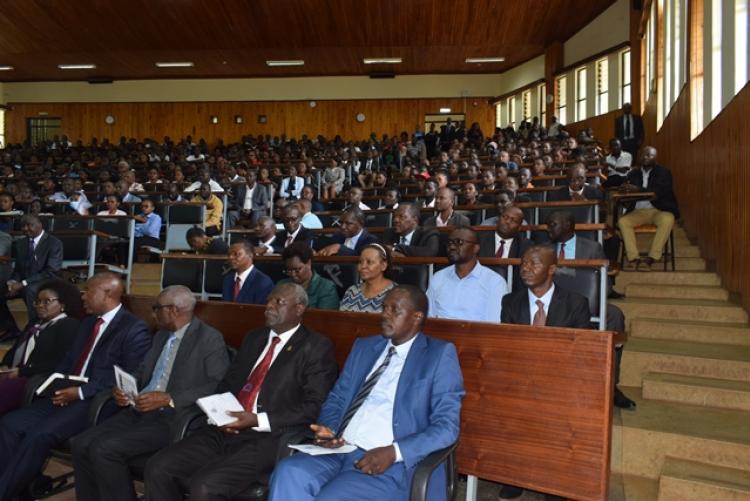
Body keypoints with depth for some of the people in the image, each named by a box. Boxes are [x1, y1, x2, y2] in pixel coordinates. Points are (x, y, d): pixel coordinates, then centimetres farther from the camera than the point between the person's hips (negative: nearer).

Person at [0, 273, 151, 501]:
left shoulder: (135, 328, -10)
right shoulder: (89, 322, 18)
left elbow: (130, 379, -16)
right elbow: (69, 360, 21)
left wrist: (81, 392, -18)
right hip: (68, 394, 9)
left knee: (38, 434, -24)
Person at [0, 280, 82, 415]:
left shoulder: (69, 326, -3)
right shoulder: (35, 323, 25)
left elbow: (59, 363, -13)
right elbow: (15, 348, 22)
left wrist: (21, 371, -14)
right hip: (15, 375, 8)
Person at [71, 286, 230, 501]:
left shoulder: (210, 338, -9)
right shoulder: (161, 335, 18)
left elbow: (220, 386, -17)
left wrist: (169, 399, -22)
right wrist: (123, 388, 0)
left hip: (173, 418, -8)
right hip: (139, 411, 8)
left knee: (104, 449, -21)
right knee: (81, 444, -7)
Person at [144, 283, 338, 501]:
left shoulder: (316, 347, -2)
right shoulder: (253, 338, 19)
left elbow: (314, 407, -10)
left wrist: (258, 420, -16)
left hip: (267, 438, -6)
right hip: (226, 431, 7)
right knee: (158, 468, -9)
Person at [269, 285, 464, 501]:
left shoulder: (440, 354, 0)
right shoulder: (364, 346, 17)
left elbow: (447, 426, -6)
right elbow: (337, 398, 20)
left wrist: (393, 452, -19)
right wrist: (327, 428, -2)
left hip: (392, 465, -5)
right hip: (340, 450, 5)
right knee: (288, 472, -24)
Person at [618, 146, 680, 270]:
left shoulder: (663, 172, 5)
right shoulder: (634, 173, 16)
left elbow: (659, 192, -13)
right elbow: (626, 191, 6)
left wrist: (638, 189, -27)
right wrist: (625, 189, -21)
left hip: (659, 210, -3)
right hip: (638, 211, 3)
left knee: (667, 220, -35)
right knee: (622, 221, -26)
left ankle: (651, 258, -32)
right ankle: (634, 258, -31)